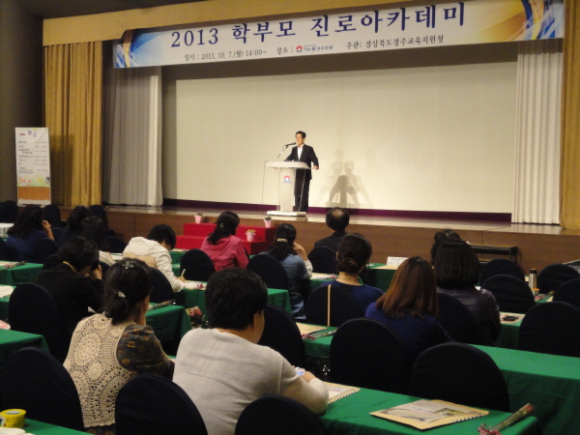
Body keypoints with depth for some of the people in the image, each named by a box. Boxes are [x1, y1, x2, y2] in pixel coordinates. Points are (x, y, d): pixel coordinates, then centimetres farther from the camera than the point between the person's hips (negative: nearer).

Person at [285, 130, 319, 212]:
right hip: (296, 175, 5)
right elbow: (289, 159, 6)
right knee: (297, 193, 4)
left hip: (305, 175, -5)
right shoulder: (294, 149, 14)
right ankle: (298, 210, 8)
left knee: (304, 193, -6)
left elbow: (314, 159, -8)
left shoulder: (309, 149, 0)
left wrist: (315, 165, -29)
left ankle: (303, 211, -4)